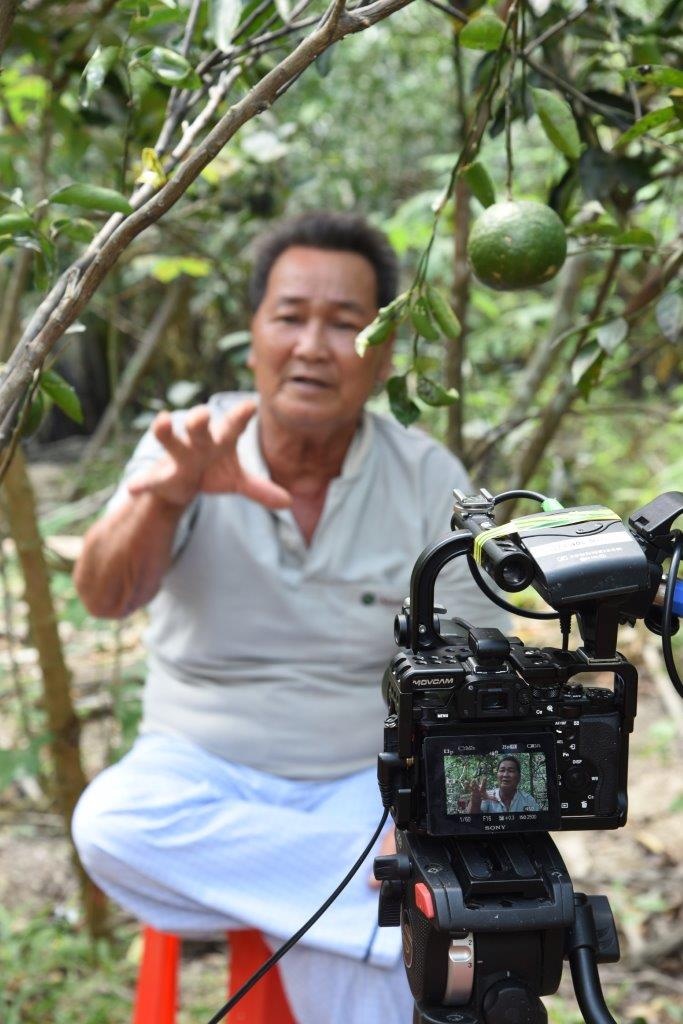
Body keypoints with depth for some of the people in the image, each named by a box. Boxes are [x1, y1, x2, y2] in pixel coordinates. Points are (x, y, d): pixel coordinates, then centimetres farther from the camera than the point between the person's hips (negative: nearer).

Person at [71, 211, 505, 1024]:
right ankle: (413, 903, -23)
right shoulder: (189, 448, -5)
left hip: (364, 778, -3)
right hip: (201, 769, 3)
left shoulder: (432, 483, -6)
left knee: (341, 957, -34)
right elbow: (104, 596, -22)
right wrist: (166, 497, -43)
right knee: (110, 822, -31)